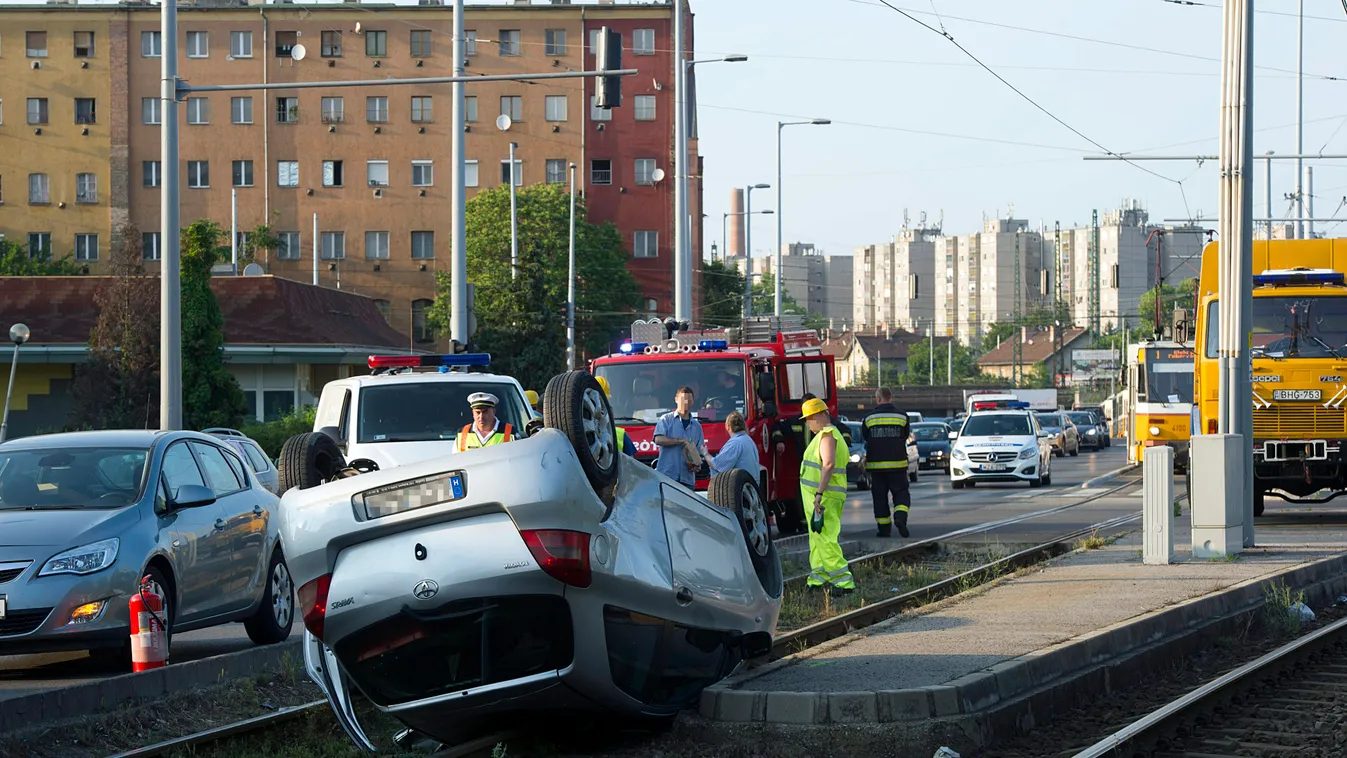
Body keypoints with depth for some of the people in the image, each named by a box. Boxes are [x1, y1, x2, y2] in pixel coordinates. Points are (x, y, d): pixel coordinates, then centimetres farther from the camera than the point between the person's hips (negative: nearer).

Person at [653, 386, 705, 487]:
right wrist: (682, 441, -14)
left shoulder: (696, 426, 17)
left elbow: (699, 451, 17)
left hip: (687, 478, 4)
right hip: (666, 474, -4)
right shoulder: (666, 419, 6)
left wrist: (697, 465, -4)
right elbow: (658, 440, -10)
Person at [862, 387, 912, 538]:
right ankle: (900, 517, -19)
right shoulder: (902, 417, -1)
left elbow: (864, 437, 9)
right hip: (898, 464, 0)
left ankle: (884, 529, 7)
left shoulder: (869, 419, -2)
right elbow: (906, 436, 10)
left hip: (876, 465, 0)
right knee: (901, 493, 7)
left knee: (880, 497, 7)